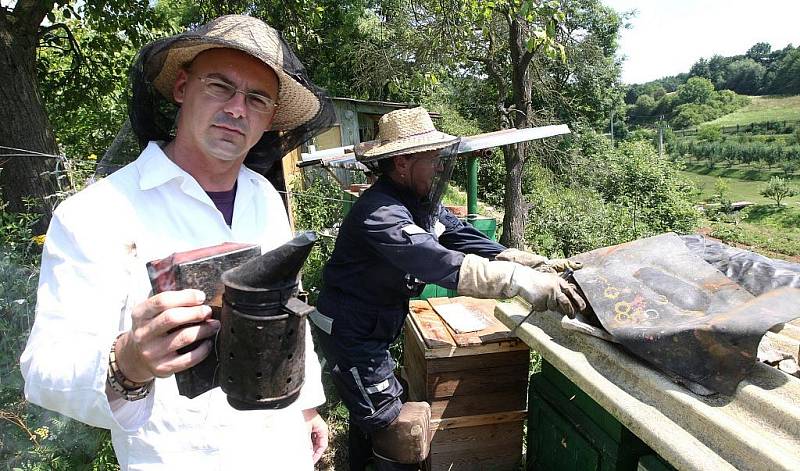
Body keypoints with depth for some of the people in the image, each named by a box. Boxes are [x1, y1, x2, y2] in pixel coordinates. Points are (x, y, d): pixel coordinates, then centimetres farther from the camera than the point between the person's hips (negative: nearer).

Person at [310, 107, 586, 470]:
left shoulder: (422, 201, -2)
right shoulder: (380, 212, -31)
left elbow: (464, 237, -6)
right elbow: (440, 263, -44)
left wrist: (534, 263, -14)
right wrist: (523, 281, -48)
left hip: (373, 328, 9)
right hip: (350, 332, -9)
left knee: (370, 414, 27)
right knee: (396, 434, 1)